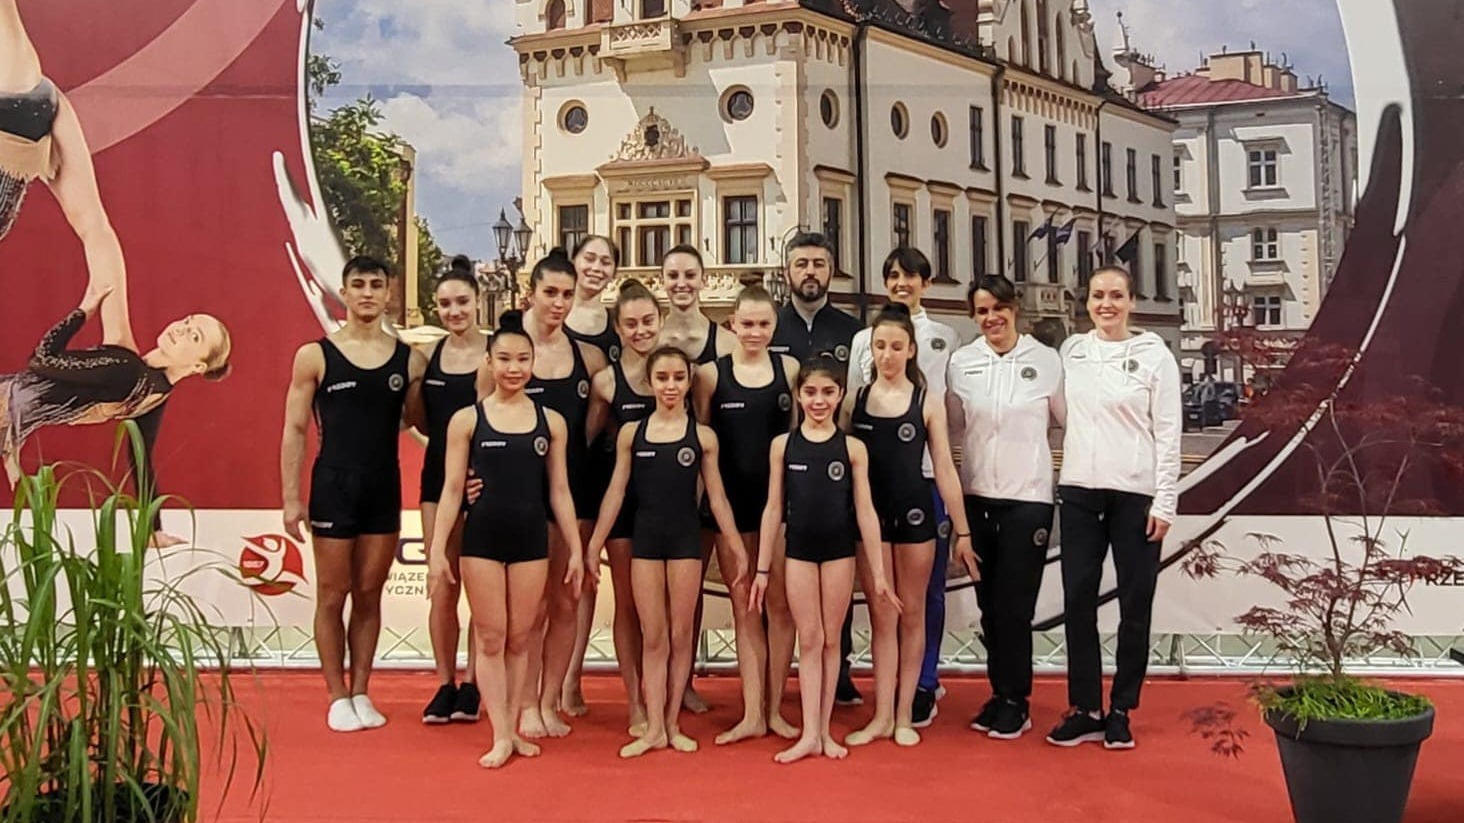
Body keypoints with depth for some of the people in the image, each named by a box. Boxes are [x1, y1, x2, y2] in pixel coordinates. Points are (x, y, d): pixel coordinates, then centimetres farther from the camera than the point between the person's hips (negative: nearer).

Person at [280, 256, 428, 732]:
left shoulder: (409, 360, 4)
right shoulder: (315, 356, -2)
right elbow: (295, 430, -1)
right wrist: (291, 499, -7)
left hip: (385, 490, 2)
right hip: (333, 486, -2)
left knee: (369, 595, 10)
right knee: (332, 595, 4)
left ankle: (361, 693, 20)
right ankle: (338, 698, 16)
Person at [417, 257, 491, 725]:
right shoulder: (429, 354, 6)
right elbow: (422, 420, 15)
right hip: (439, 473, 4)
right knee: (443, 585, 6)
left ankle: (471, 686, 15)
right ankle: (445, 683, 16)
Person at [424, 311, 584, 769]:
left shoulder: (551, 422, 5)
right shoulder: (467, 419, 0)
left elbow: (560, 491, 8)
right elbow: (451, 489, 0)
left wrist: (576, 550, 6)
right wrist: (437, 549, -5)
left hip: (532, 539, 2)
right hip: (482, 538, -1)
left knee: (520, 639, 8)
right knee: (491, 639, 2)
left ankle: (513, 728, 20)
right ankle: (501, 736, 9)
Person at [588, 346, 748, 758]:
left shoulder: (702, 436, 0)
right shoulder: (631, 433, 2)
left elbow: (716, 498, 3)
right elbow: (615, 493, 4)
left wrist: (739, 550, 2)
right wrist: (592, 547, 1)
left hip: (686, 538, -1)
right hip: (645, 537, 1)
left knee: (680, 636, 6)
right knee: (652, 637, 3)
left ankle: (672, 724, 16)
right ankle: (654, 728, 7)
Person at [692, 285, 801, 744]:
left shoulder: (790, 369, 2)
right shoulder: (711, 374, 0)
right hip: (732, 501, 0)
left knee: (780, 604, 5)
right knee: (743, 607, 7)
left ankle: (774, 708, 17)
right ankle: (752, 714, 13)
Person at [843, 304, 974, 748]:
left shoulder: (927, 401, -1)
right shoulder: (855, 399, 3)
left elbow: (944, 470, 0)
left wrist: (962, 531, -2)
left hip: (914, 514, -1)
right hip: (870, 515, 1)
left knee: (911, 615, 8)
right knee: (881, 617, 6)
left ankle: (904, 713, 18)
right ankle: (882, 716, 12)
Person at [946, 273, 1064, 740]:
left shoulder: (1046, 361, -5)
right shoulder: (961, 363, 2)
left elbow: (1069, 420, 3)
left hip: (1028, 497, -3)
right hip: (977, 495, 3)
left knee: (1014, 605, -1)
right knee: (989, 604, 10)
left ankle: (1015, 702, 14)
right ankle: (999, 695, 24)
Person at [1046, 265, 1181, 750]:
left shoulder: (1155, 356, -2)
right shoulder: (1071, 351, 7)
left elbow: (1168, 433, -4)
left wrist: (1164, 502, -8)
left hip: (1136, 495, -3)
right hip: (1079, 491, 3)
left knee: (1135, 605, 4)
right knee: (1078, 602, 4)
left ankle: (1120, 712, 16)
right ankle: (1085, 710, 14)